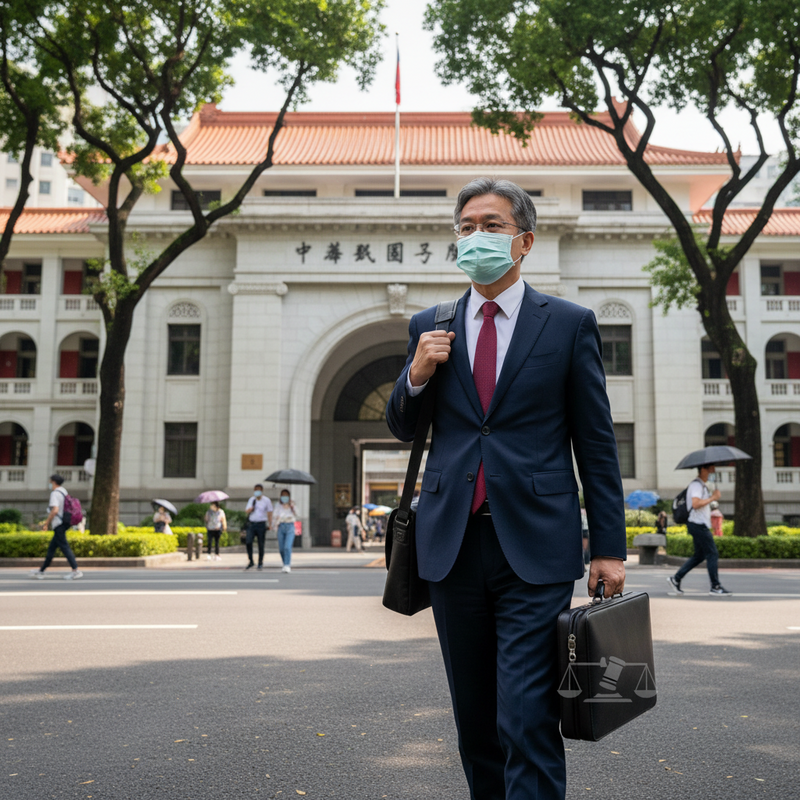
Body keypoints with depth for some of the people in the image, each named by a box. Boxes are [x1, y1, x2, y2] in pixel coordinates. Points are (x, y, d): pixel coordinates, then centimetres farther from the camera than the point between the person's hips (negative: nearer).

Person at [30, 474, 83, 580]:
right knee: (51, 548, 15)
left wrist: (46, 523, -15)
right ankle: (41, 571, 23)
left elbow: (55, 510, -24)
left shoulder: (55, 494, -13)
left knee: (64, 547, -9)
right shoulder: (64, 492, 15)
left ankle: (76, 571, -13)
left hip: (58, 524, -10)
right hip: (63, 524, 10)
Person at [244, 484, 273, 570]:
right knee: (248, 542, -10)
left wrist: (270, 525, -4)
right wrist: (250, 509, -11)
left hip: (261, 524, -3)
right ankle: (251, 562, 2)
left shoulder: (266, 501, 1)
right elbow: (246, 511, 13)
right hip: (251, 524, 3)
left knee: (261, 544, 2)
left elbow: (269, 513, 2)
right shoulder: (251, 500, 11)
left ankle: (260, 563, 15)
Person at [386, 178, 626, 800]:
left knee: (527, 722, -7)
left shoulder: (570, 324, 3)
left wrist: (609, 548, -1)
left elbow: (596, 443, 3)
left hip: (534, 549, -3)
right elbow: (403, 429, 17)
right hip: (454, 543, 4)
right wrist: (417, 375, -4)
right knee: (474, 719, 15)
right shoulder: (431, 328, 11)